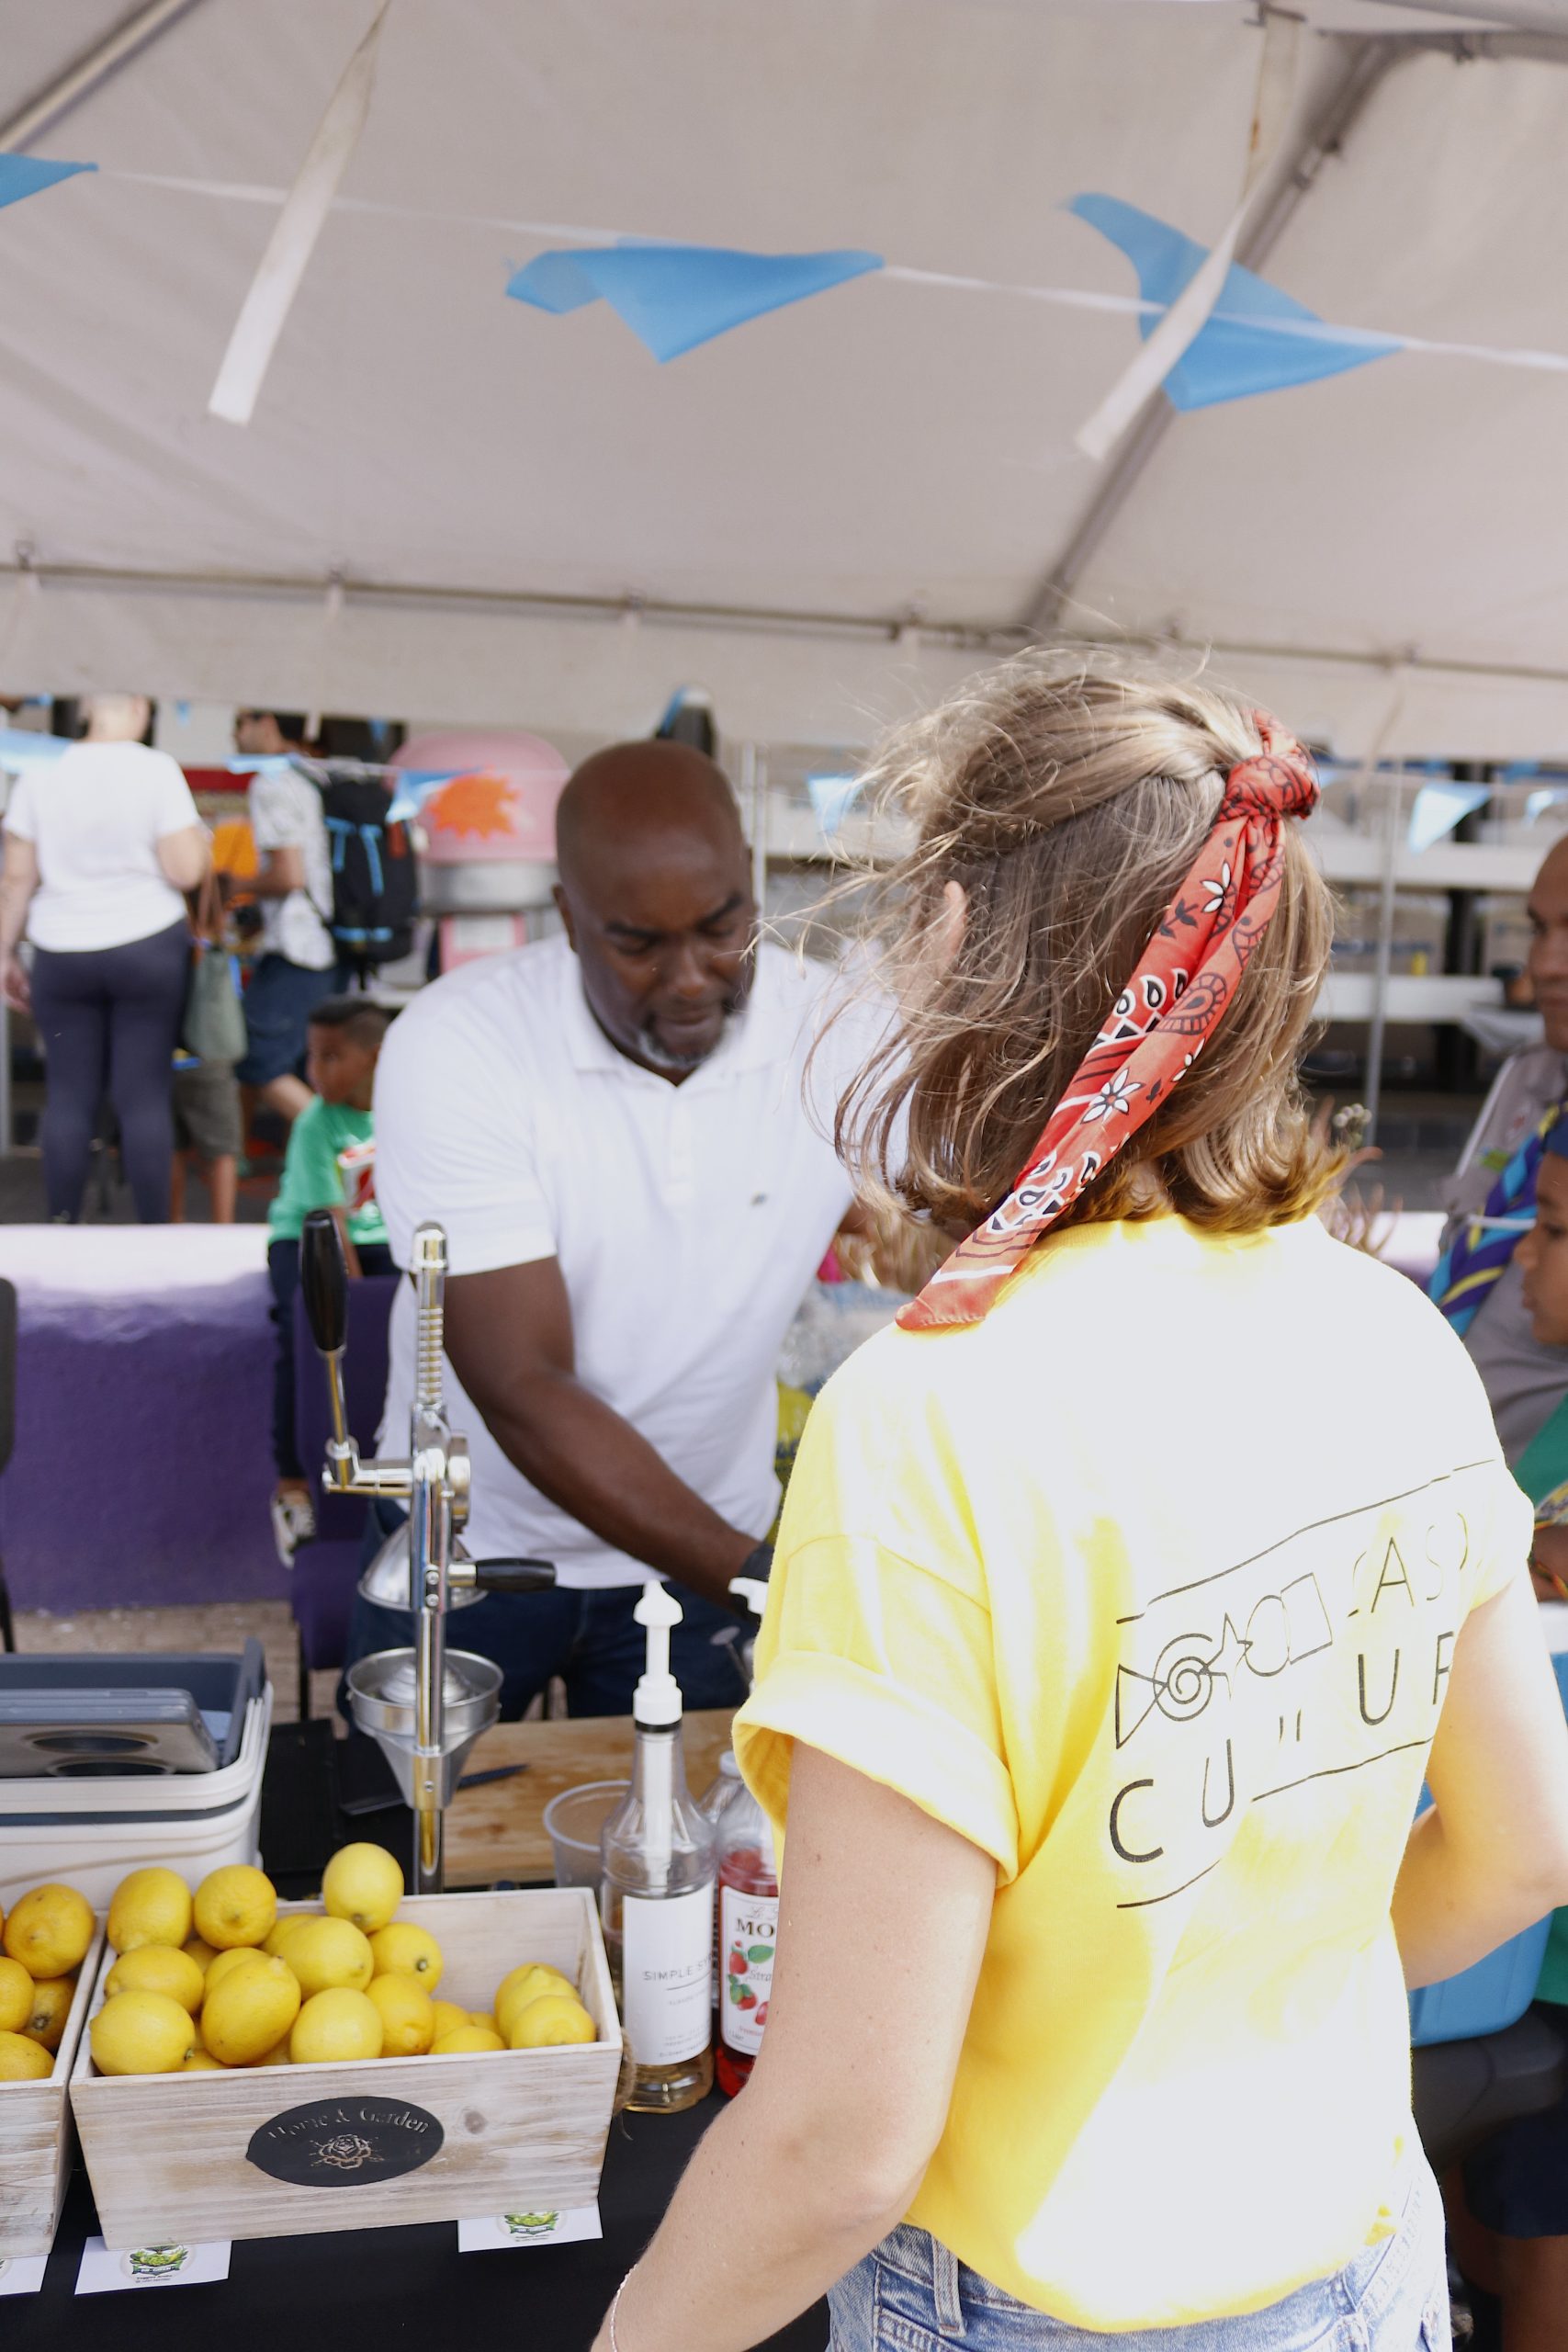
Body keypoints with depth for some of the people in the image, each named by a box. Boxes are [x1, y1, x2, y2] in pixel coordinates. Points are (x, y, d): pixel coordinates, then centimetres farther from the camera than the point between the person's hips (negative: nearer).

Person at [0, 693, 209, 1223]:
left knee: (69, 1099, 8)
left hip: (62, 955, 2)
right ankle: (155, 1234, 5)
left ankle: (61, 1229, 10)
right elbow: (186, 871, -11)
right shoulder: (157, 770, -7)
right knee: (144, 1097, 1)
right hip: (148, 949, -2)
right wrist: (199, 837, 10)